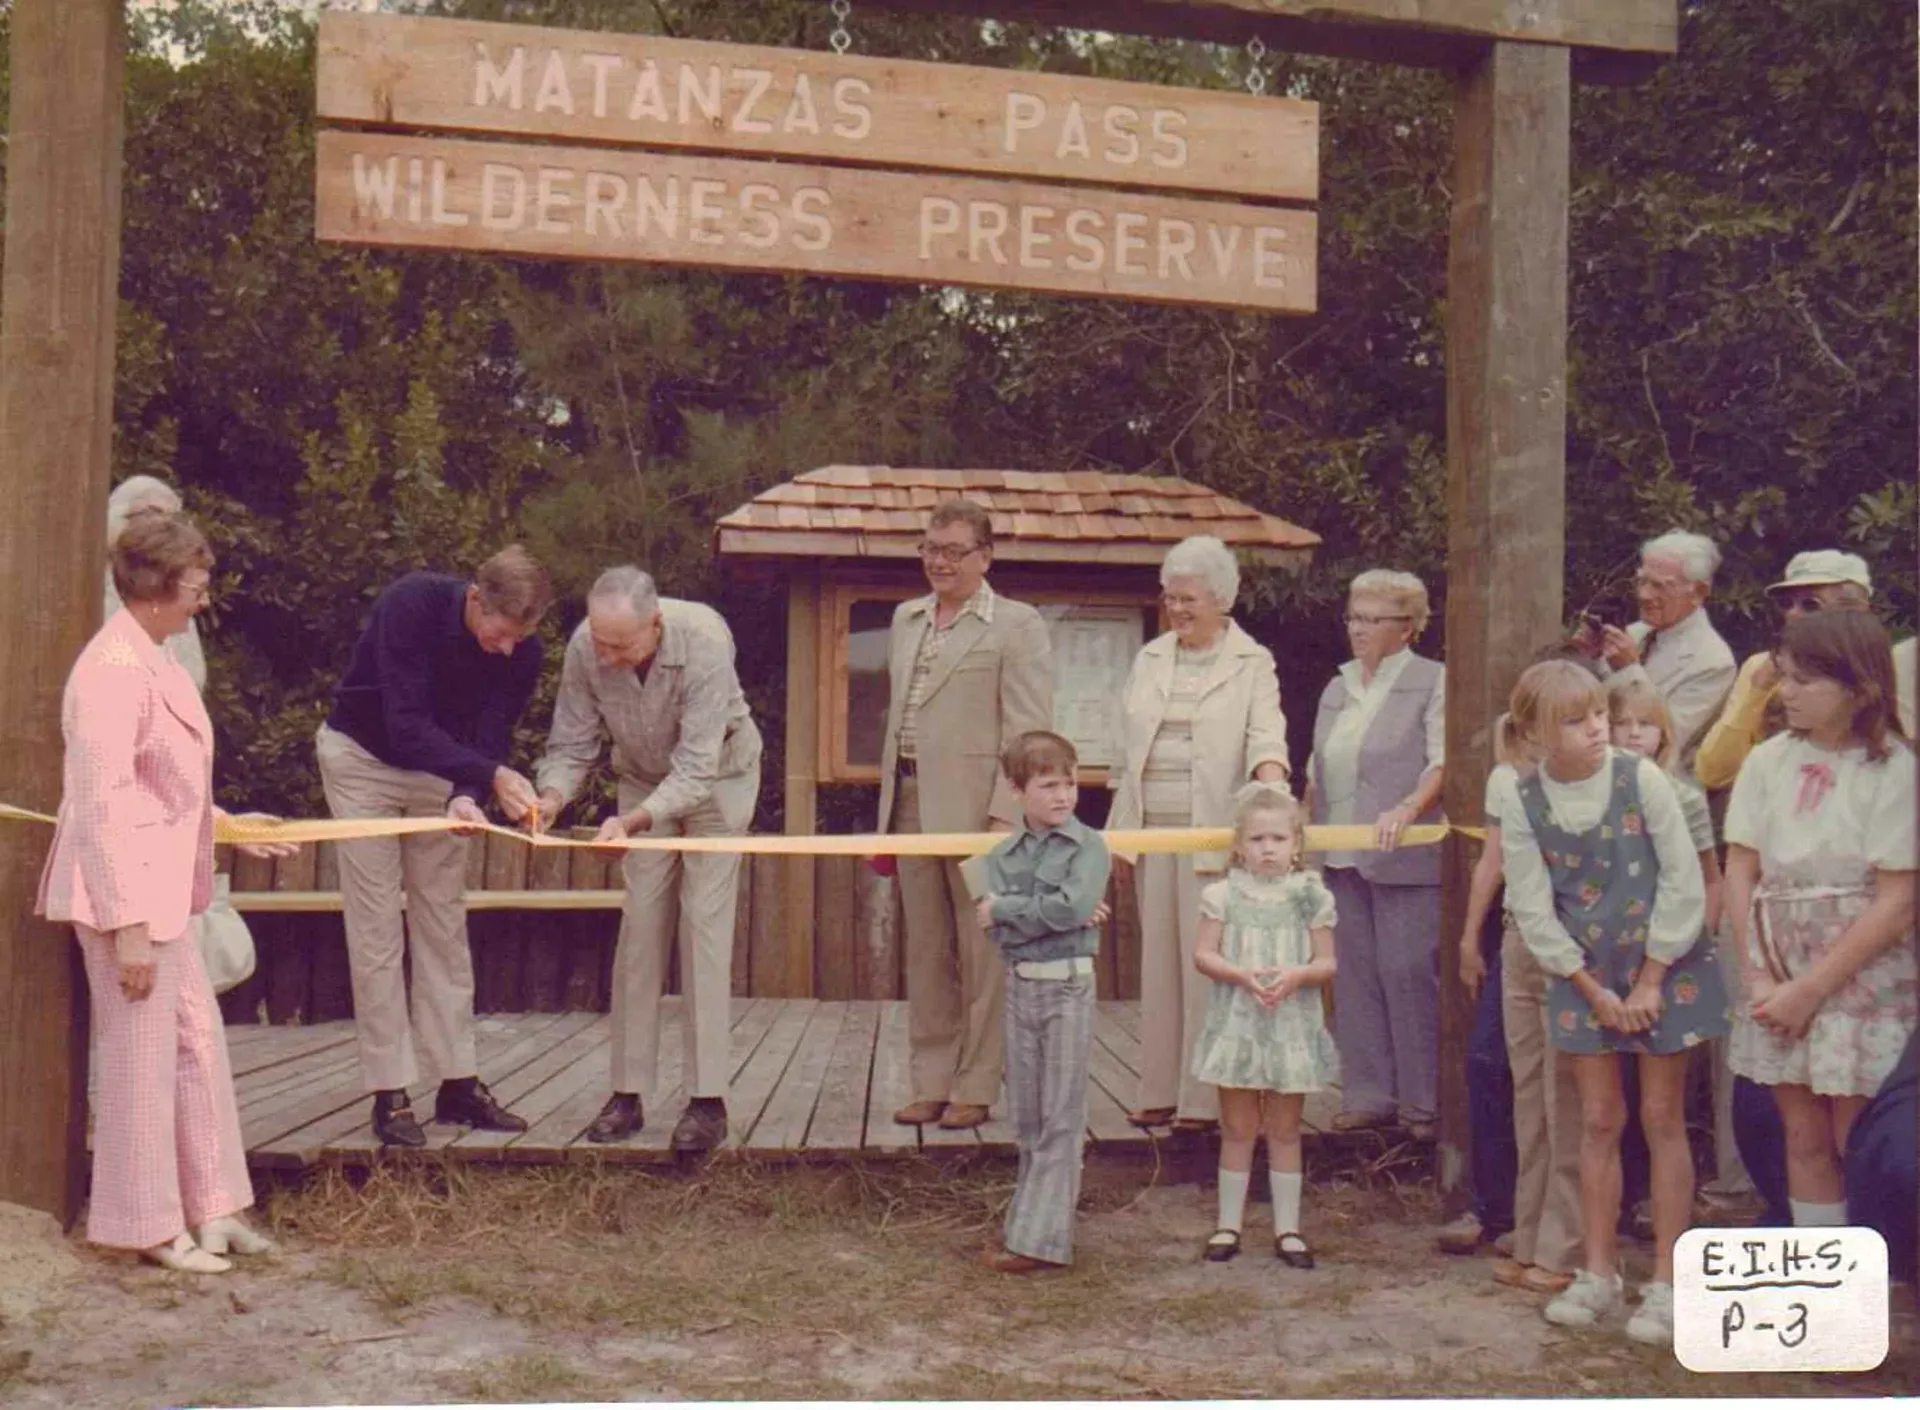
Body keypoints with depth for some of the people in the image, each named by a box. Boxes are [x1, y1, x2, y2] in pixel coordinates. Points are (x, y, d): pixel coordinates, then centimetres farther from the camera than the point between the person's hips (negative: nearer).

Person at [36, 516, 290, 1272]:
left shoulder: (149, 659, 10)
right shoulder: (114, 671, -20)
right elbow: (103, 806, -22)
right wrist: (129, 925, -22)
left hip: (161, 888, 10)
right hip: (125, 890, -10)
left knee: (196, 1037, 15)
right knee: (141, 1052, 2)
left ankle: (204, 1205, 26)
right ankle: (147, 1226, 16)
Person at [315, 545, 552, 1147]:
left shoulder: (521, 652, -18)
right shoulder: (412, 603, -31)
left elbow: (489, 739, -17)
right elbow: (405, 725, -35)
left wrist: (465, 795, -38)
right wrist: (491, 776, -45)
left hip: (438, 767, 4)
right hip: (363, 757, -4)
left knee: (445, 927, 4)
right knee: (376, 932, -6)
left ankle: (458, 1083, 10)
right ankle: (389, 1094, -2)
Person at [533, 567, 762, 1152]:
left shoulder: (704, 642, -37)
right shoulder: (584, 647, -24)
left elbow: (696, 768, -38)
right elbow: (571, 743, -14)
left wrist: (633, 822, -51)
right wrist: (553, 796, -35)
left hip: (717, 774, -3)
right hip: (644, 778, 4)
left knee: (704, 921, -11)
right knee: (639, 923, -3)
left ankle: (708, 1099, -9)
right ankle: (627, 1093, 1)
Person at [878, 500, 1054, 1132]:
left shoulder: (1017, 625, -4)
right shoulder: (906, 619, 16)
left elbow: (1028, 733, -9)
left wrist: (1005, 815, -17)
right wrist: (884, 811, 16)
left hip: (976, 806, -6)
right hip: (911, 803, 6)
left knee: (981, 951, 1)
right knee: (925, 950, 11)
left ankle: (976, 1088, 11)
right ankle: (931, 1084, 19)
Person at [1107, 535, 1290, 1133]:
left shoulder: (1252, 663, 0)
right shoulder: (1150, 659, 15)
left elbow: (1265, 735, -14)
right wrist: (1119, 827, 14)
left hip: (1212, 831, -5)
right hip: (1152, 828, 5)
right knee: (1158, 958, 8)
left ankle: (1204, 1096, 2)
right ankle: (1160, 1091, 15)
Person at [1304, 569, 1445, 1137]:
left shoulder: (1432, 682, -1)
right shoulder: (1337, 689, 18)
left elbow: (1443, 764, -11)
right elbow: (1317, 772, 23)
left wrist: (1406, 810, -26)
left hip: (1404, 859, -6)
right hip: (1342, 857, 6)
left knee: (1409, 972, -6)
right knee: (1354, 974, 7)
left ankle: (1422, 1100, 5)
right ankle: (1368, 1094, 14)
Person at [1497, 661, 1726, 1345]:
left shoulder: (1639, 778, -14)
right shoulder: (1520, 800, -9)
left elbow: (1683, 883, -11)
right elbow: (1533, 910, -6)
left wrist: (1650, 982, -10)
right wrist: (1596, 991, -7)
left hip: (1664, 966, -2)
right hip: (1583, 975, 2)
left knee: (1662, 1118, 3)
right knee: (1599, 1121, 8)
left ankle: (1666, 1283, 11)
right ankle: (1598, 1274, 20)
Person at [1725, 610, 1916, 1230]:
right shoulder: (1769, 760, 5)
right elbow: (1740, 871, 4)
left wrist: (1812, 988, -13)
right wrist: (1761, 979, -6)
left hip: (1860, 975, -4)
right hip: (1780, 976, 4)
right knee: (1804, 1139, 10)